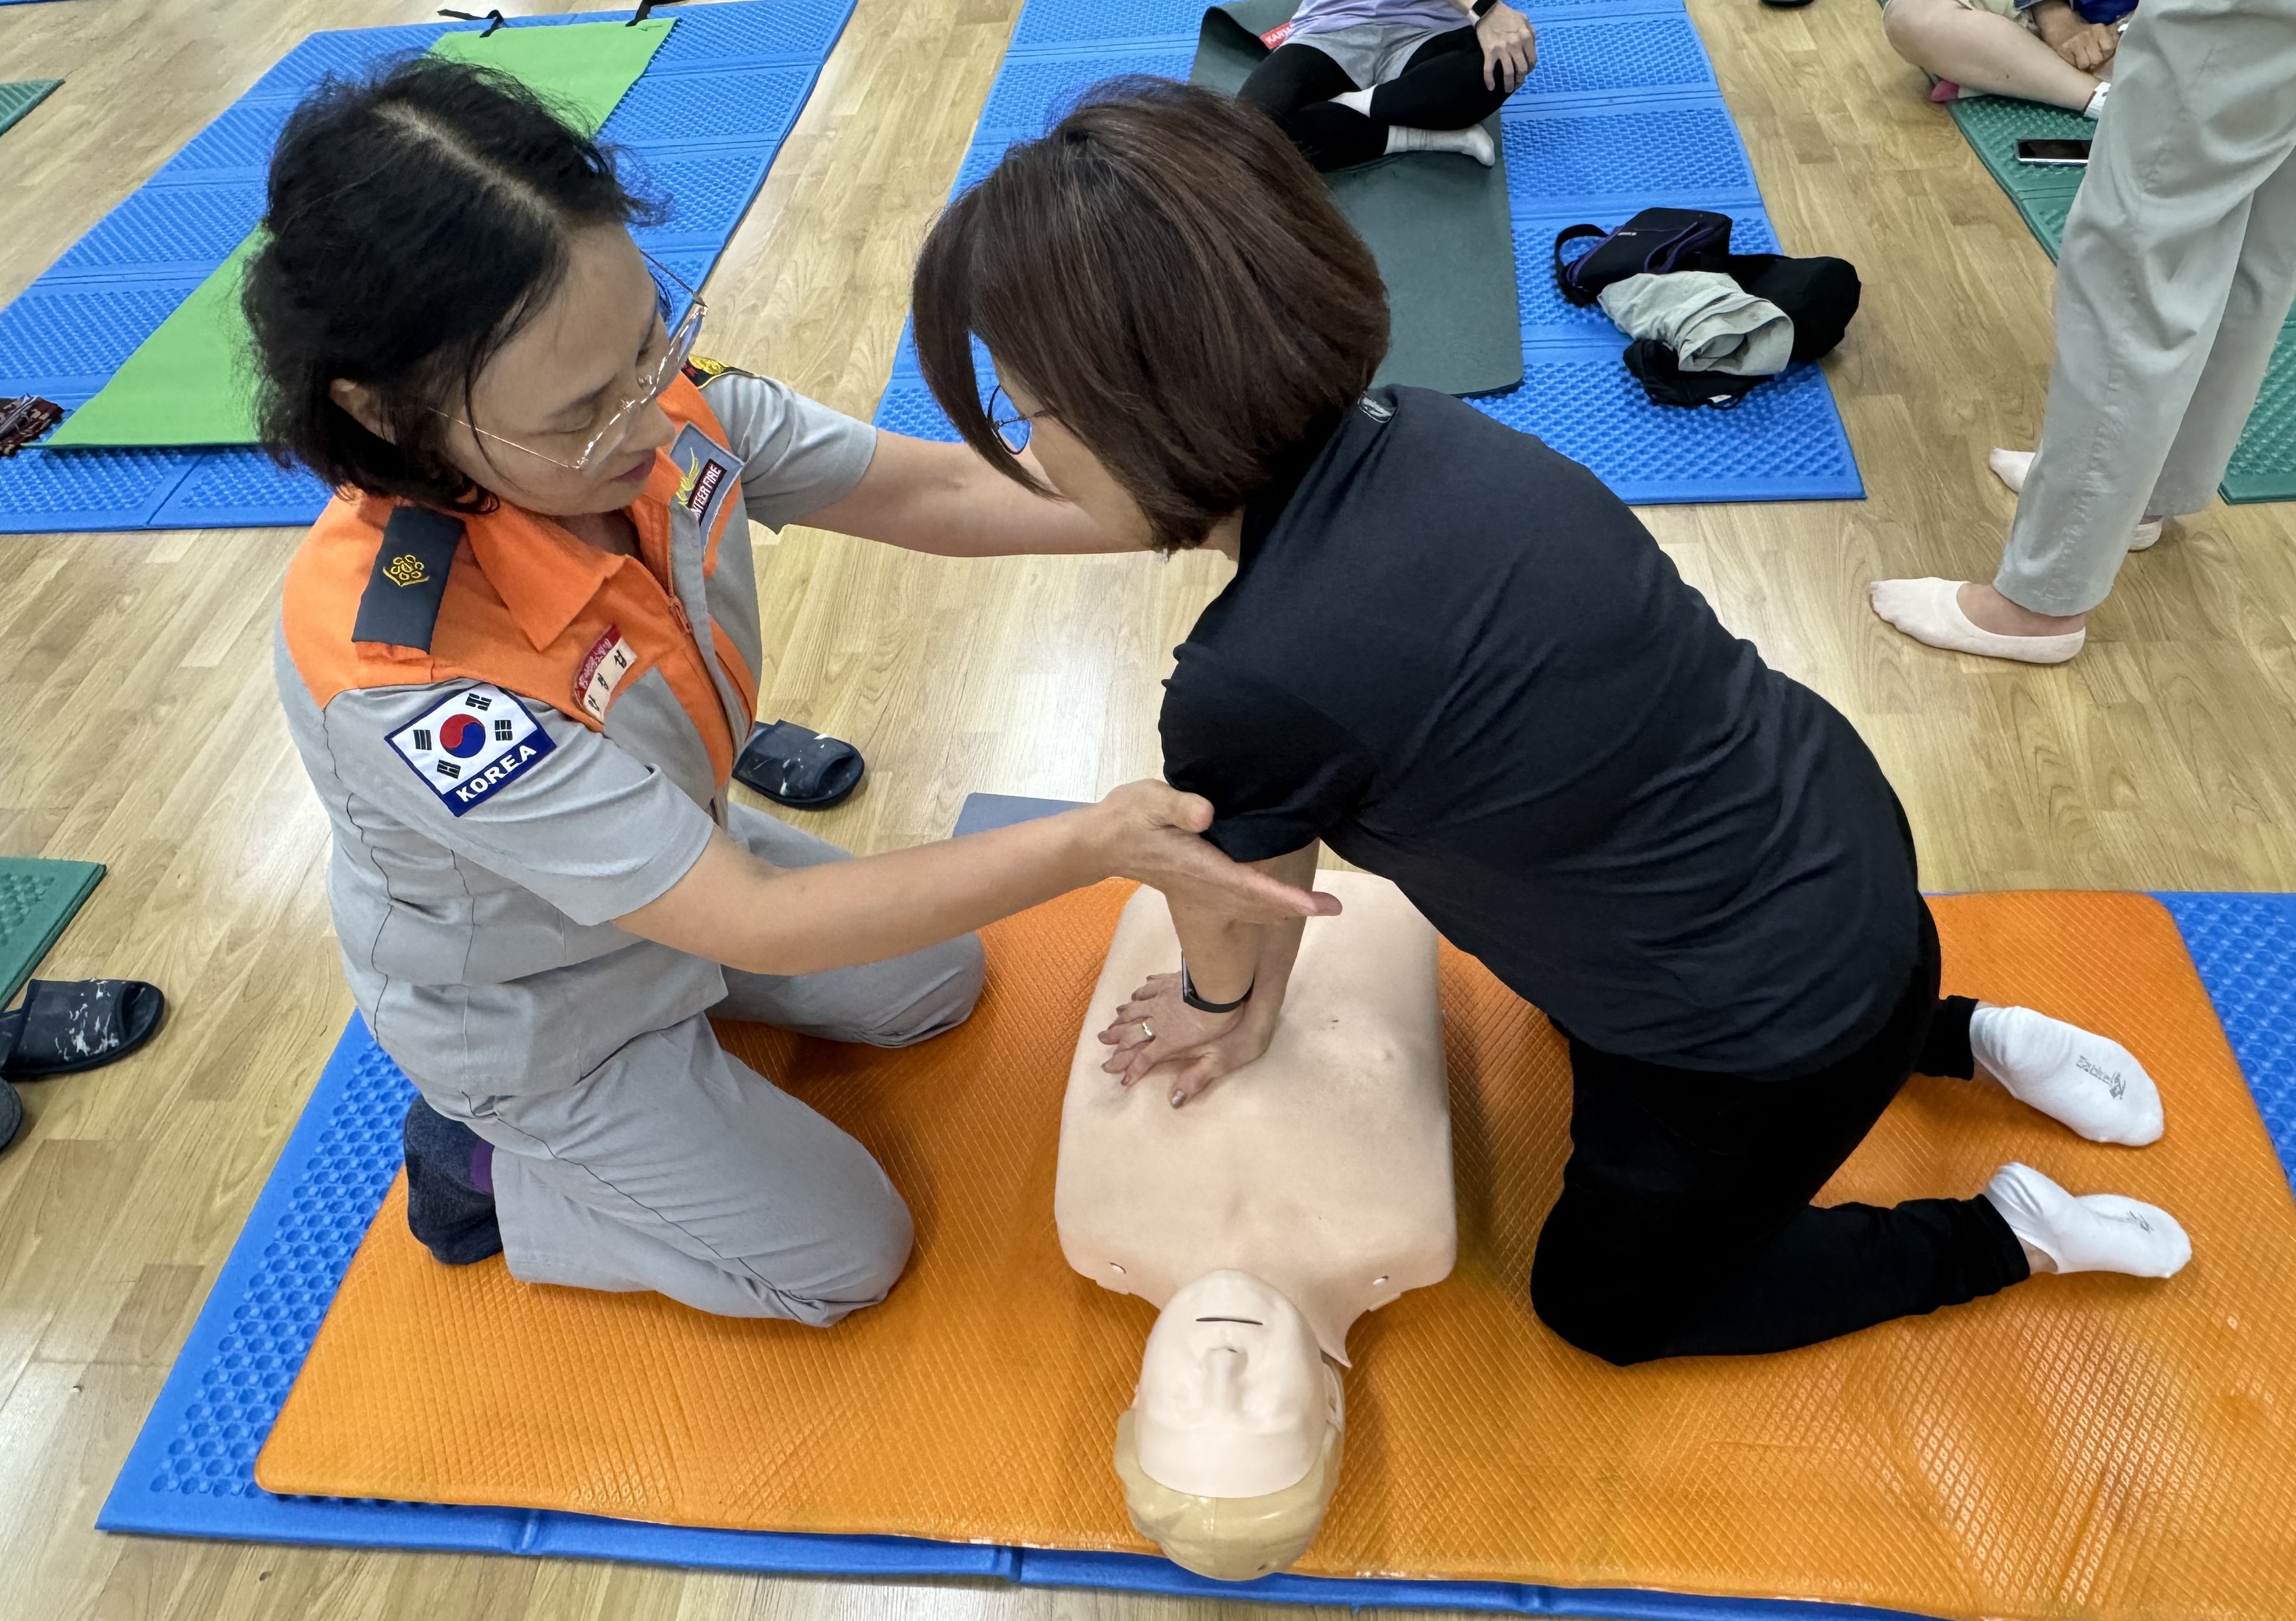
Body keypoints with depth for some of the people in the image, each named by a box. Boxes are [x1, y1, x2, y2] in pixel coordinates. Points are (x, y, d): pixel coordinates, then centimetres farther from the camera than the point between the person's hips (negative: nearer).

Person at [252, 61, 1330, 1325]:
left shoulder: (661, 402, -26)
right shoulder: (402, 669, -42)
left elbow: (937, 492, -17)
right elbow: (752, 920, -39)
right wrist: (1093, 845, -43)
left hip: (679, 852, 6)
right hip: (538, 1016, -6)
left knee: (935, 982, 21)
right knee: (847, 1256, 7)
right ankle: (482, 1164, 17)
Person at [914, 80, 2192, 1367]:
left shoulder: (1253, 689, -35)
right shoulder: (1403, 436, -12)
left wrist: (1226, 1000, 14)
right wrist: (1256, 1000, 14)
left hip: (1779, 1042, -7)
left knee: (1607, 1303, 23)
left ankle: (2009, 1236, 23)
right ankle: (1955, 1036, 34)